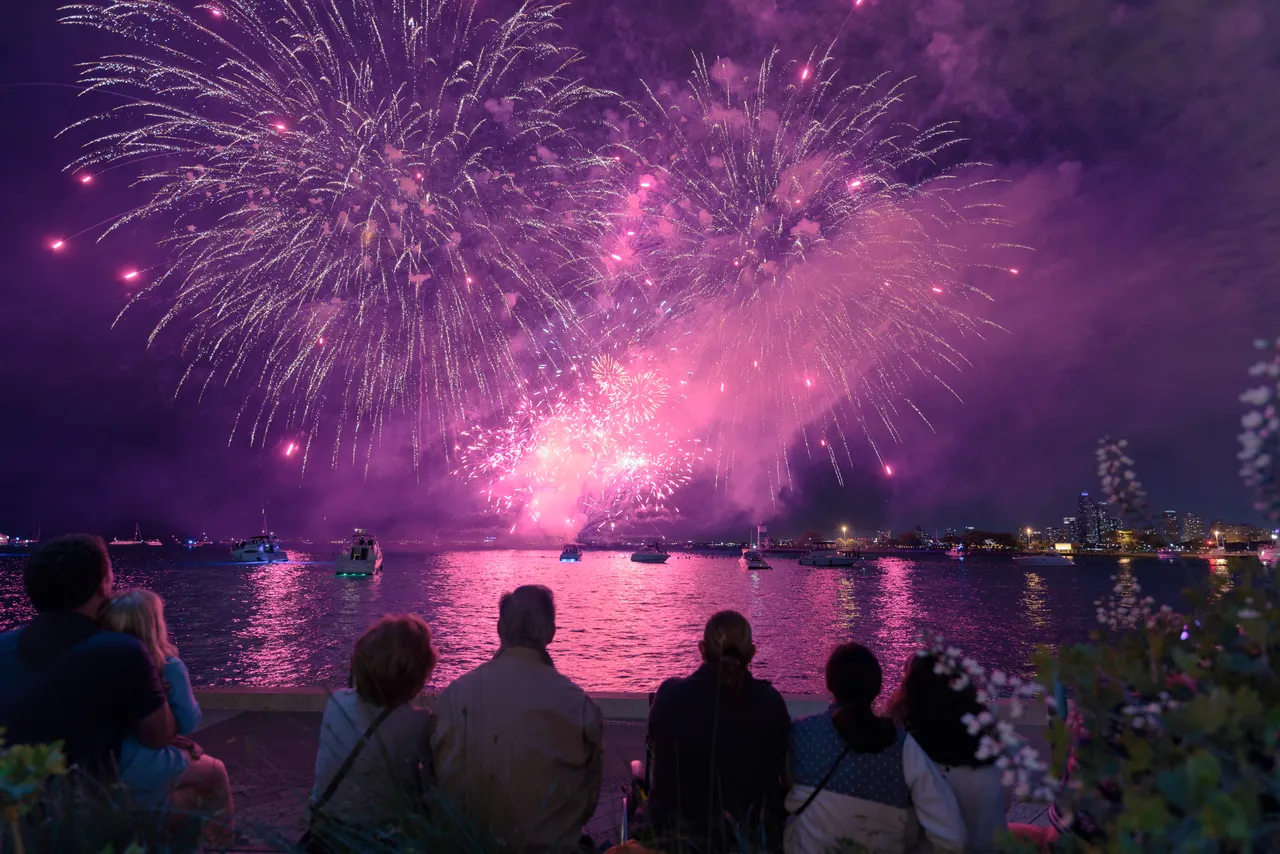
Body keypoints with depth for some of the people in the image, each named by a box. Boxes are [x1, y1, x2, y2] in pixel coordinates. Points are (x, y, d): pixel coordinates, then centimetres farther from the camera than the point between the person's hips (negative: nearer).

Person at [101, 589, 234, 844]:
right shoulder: (168, 666, -20)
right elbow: (188, 723, -11)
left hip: (105, 765, 6)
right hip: (145, 769, -5)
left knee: (194, 758, 34)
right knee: (216, 772, 24)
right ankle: (222, 837, 42)